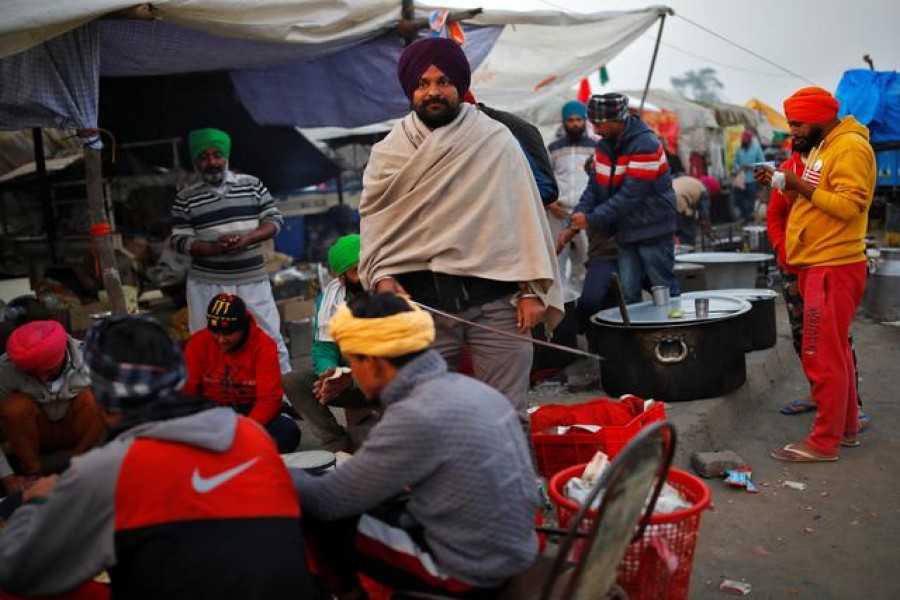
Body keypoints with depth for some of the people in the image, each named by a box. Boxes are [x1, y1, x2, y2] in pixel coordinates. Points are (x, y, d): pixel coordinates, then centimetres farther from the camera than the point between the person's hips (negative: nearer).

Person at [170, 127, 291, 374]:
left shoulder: (252, 185, 4)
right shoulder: (186, 198, 1)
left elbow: (274, 220, 3)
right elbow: (179, 240, -2)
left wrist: (247, 238, -15)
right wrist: (215, 247, -19)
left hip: (253, 280, 1)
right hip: (207, 283, 0)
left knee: (269, 335, 7)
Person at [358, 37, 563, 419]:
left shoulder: (496, 140, 2)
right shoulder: (389, 152, 9)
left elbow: (525, 215, 1)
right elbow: (373, 221, 12)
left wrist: (532, 290, -4)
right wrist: (381, 276, -5)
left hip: (495, 299, -2)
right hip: (422, 302, 2)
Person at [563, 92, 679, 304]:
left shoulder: (646, 145, -19)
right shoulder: (604, 145, 7)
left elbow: (630, 194, -23)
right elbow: (594, 187, 6)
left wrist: (591, 219, -21)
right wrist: (576, 222, -7)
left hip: (654, 231, -7)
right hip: (626, 232, 7)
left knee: (666, 292, 2)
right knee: (628, 294, 7)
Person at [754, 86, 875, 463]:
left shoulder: (850, 147, -13)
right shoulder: (822, 147, 18)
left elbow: (850, 205, -21)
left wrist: (800, 186, -18)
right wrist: (784, 184, 3)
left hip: (833, 269, -10)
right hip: (818, 265, 10)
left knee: (823, 357, -7)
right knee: (836, 352, 16)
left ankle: (824, 443, 0)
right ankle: (846, 428, 27)